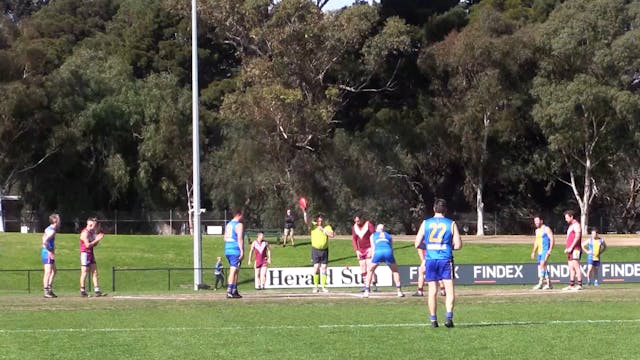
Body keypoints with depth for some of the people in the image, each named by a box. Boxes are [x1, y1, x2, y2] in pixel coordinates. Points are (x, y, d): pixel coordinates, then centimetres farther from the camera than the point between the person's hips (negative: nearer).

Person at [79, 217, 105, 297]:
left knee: (95, 272, 5)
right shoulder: (85, 232, -14)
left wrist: (98, 239, 3)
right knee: (84, 272, -5)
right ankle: (82, 291, 2)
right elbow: (87, 245, -21)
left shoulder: (92, 232, 13)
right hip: (85, 253, -9)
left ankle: (97, 290, 4)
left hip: (91, 253, 9)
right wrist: (96, 240, -17)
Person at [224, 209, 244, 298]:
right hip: (236, 251, -9)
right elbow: (239, 239, -17)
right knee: (233, 271, -10)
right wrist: (242, 251, -18)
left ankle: (235, 291, 21)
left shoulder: (228, 225, 17)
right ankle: (229, 292, -15)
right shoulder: (239, 225, -9)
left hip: (227, 251, 9)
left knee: (235, 271, 18)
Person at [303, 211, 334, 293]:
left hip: (324, 250, 1)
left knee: (324, 268, 3)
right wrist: (305, 212, -27)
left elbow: (332, 235, -11)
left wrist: (323, 230, -13)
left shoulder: (327, 227, 3)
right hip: (315, 249, -1)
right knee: (316, 267, -6)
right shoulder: (313, 226, 1)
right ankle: (315, 286, 0)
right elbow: (306, 221, -14)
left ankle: (324, 286, 8)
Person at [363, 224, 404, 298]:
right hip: (388, 252, 1)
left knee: (370, 271, 17)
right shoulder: (388, 236, 32)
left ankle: (366, 292, 10)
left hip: (378, 252, -1)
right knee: (395, 271, 21)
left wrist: (372, 257, 21)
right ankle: (399, 291, 13)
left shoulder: (373, 235, 29)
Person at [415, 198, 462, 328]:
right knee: (449, 289, 0)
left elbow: (417, 244, 4)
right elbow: (458, 245, -3)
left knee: (432, 291, 7)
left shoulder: (425, 223, 3)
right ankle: (449, 317, -15)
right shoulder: (451, 224, 0)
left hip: (430, 260, 2)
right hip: (446, 260, -2)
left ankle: (433, 320, 7)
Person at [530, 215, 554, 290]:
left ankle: (540, 283, -25)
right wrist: (534, 251, 23)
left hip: (545, 251, -9)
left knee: (542, 265, -19)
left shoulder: (546, 229, -7)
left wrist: (550, 250, -21)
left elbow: (552, 239, -12)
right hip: (539, 251, 9)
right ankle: (548, 283, 14)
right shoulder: (537, 230, 18)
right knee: (540, 266, 7)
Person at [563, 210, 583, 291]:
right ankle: (571, 285, 9)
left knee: (576, 267, -13)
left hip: (575, 249, -10)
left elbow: (577, 237, -18)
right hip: (570, 250, 10)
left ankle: (579, 285, -15)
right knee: (571, 268, 8)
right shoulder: (571, 226, 23)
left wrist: (571, 247, -20)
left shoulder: (576, 225, -8)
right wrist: (567, 248, 17)